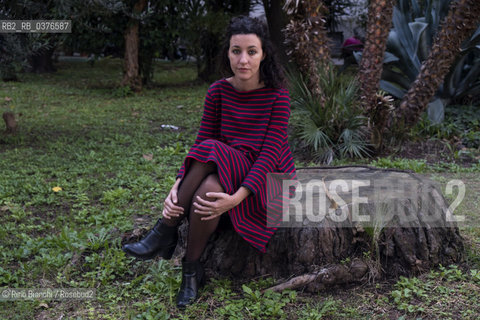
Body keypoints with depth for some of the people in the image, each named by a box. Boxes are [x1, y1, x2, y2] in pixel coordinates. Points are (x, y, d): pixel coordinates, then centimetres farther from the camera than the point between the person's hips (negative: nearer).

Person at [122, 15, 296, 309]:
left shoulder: (277, 94, -12)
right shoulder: (219, 91, -1)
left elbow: (271, 153, -19)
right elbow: (200, 143, -5)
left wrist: (237, 197, -32)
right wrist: (178, 186, -22)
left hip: (270, 182, -4)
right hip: (229, 177, 4)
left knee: (212, 165, -34)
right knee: (207, 190, -34)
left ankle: (165, 233, -16)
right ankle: (192, 272, -15)